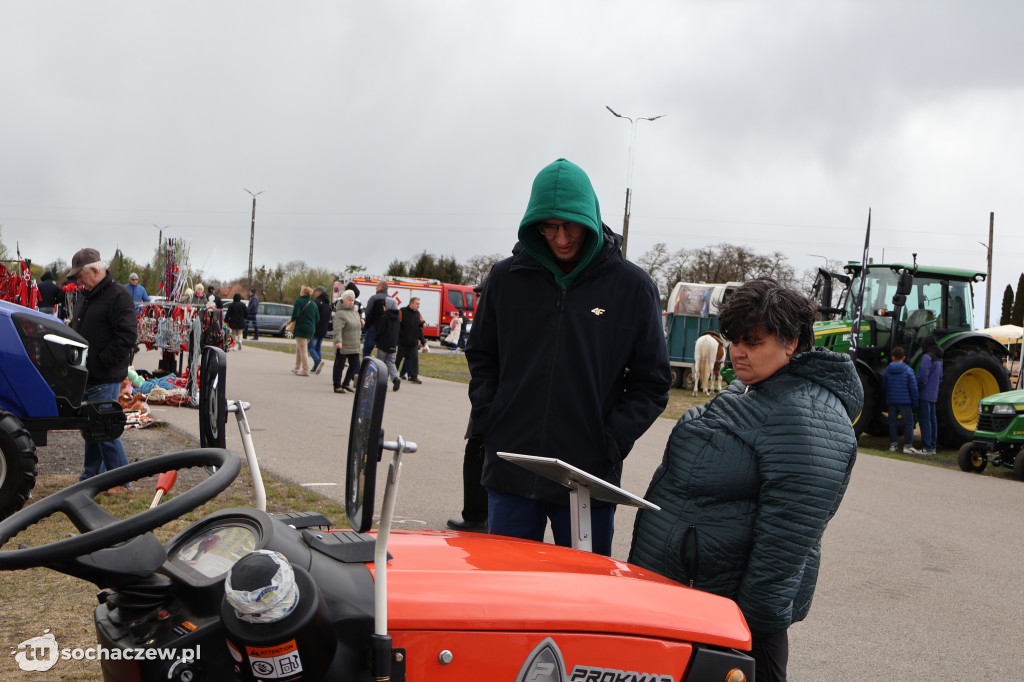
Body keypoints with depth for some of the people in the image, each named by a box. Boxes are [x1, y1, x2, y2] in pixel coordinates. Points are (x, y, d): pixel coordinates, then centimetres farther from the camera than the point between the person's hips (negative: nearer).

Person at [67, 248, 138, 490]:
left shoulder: (119, 296, -13)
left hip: (105, 379, -9)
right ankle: (90, 477, 26)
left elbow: (127, 336, -20)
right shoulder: (87, 296, 16)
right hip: (88, 377, 9)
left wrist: (101, 362, -19)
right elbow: (76, 330, 27)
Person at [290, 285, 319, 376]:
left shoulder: (299, 301, -9)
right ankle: (297, 368, 26)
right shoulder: (313, 304, 12)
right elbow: (317, 318, 11)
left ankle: (305, 370, -8)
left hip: (301, 329, -7)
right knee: (298, 348, 21)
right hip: (311, 329, 7)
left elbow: (295, 314, -18)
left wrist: (292, 321, 1)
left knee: (303, 350, -5)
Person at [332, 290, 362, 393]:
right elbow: (337, 329, -25)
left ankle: (346, 383, 26)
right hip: (342, 346, -8)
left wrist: (361, 323, 8)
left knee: (355, 365, 9)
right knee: (339, 365, 1)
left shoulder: (355, 311, 14)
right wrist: (338, 341, -37)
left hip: (354, 346, 8)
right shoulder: (340, 314, -13)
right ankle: (337, 386, 11)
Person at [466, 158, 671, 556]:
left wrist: (612, 442, -8)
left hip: (589, 478, -2)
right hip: (510, 475, 2)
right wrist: (487, 418, 3)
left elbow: (652, 383, 2)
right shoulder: (506, 278, 5)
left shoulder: (633, 287, -1)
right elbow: (481, 357, 17)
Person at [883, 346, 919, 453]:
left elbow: (884, 387, 10)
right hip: (905, 401, -3)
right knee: (908, 422, 5)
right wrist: (915, 402, 0)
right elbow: (913, 387, -9)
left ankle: (893, 444, 13)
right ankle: (907, 445, 2)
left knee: (893, 422, 11)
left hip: (891, 401, 3)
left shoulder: (887, 370, 1)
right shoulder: (908, 370, -8)